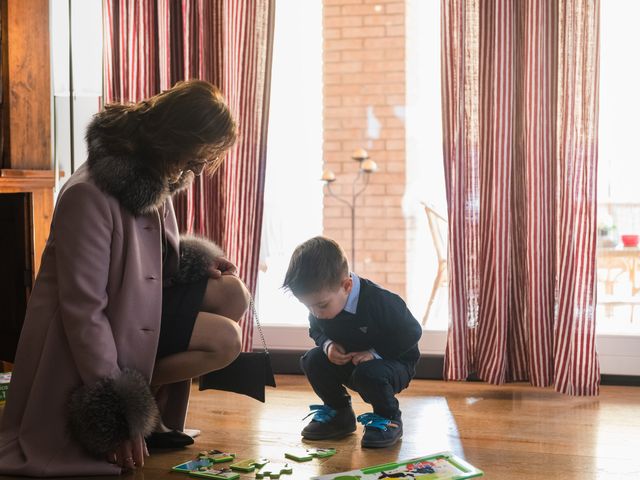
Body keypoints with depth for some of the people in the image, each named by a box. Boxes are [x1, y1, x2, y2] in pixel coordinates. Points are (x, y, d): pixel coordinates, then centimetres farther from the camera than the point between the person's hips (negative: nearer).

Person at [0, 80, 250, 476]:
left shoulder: (154, 177, -1)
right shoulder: (90, 194, -29)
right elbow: (83, 310, -28)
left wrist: (196, 262, -2)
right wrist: (117, 412, -25)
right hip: (90, 336, -9)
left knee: (232, 295, -5)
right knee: (224, 341, -18)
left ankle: (154, 409, 1)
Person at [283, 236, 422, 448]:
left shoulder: (381, 301, -32)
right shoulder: (321, 300, -15)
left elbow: (411, 334, -21)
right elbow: (316, 331, 5)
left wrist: (376, 353, -29)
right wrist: (328, 344, -18)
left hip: (395, 363, -6)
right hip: (347, 362, 6)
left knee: (368, 374, -37)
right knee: (312, 360, -18)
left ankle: (388, 419, -7)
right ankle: (338, 413, 4)